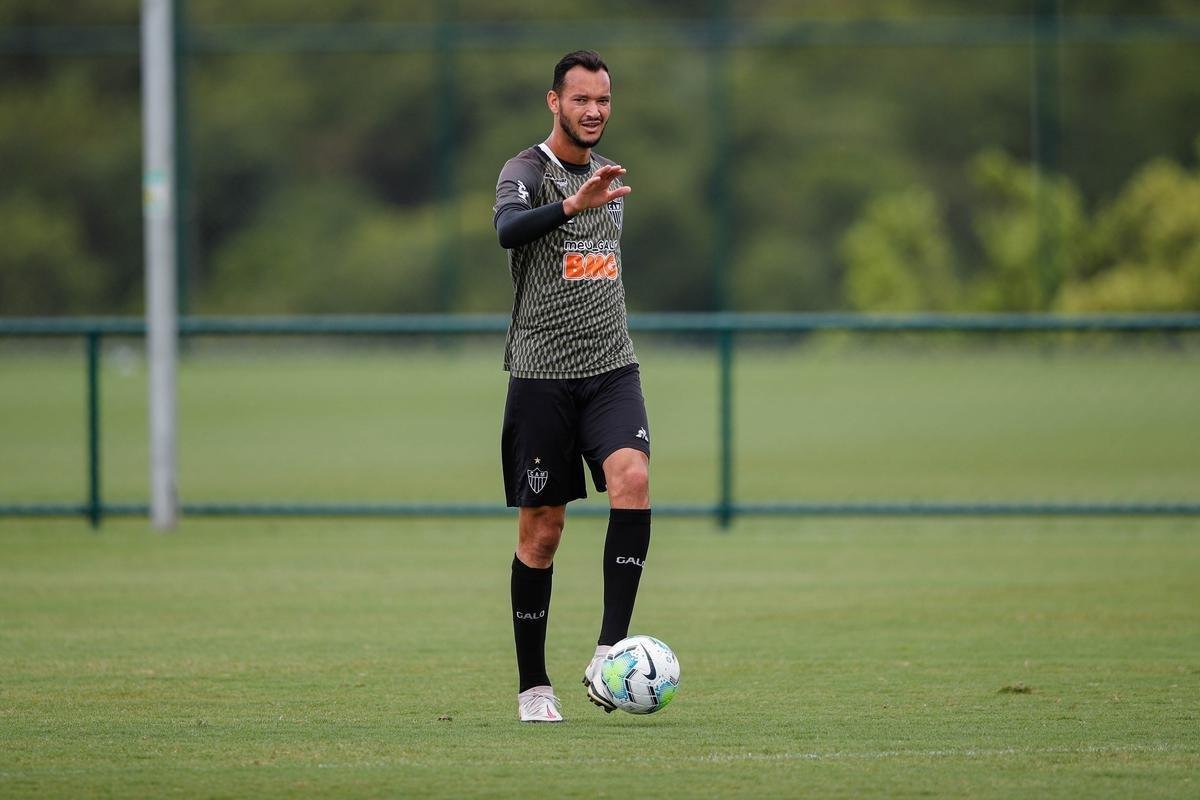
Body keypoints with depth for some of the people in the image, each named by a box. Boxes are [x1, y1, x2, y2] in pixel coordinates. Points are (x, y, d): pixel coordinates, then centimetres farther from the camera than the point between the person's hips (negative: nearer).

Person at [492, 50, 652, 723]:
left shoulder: (610, 177, 15)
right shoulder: (527, 171, -6)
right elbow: (508, 229, -30)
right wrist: (573, 205, -46)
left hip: (612, 370, 4)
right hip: (542, 374, -4)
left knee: (632, 480, -22)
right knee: (542, 529, 1)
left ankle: (609, 653, -22)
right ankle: (534, 686, 11)